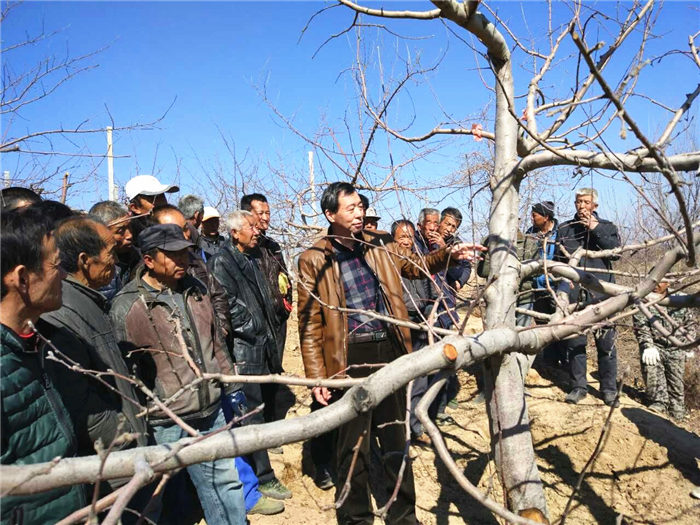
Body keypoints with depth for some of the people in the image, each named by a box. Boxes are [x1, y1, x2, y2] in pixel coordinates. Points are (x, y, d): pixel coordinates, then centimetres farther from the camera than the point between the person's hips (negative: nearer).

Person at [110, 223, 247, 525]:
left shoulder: (195, 289, 4)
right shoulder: (126, 308, -13)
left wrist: (230, 385, 15)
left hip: (213, 410, 5)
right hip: (169, 423, -4)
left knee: (228, 479, 16)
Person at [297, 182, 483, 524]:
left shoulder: (380, 243, 5)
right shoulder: (314, 260, -8)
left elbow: (415, 266, 17)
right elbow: (310, 324, -6)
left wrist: (448, 254, -1)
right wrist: (317, 376, -9)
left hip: (389, 350, 4)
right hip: (350, 358, -4)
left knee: (396, 437, 17)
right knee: (353, 444, 10)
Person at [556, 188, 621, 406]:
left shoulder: (606, 226, 10)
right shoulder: (564, 229, 13)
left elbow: (616, 251, -6)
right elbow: (557, 259, 15)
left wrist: (596, 229, -10)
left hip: (601, 292, -1)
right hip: (573, 294, 1)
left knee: (606, 342, 0)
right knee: (574, 342, 4)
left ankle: (609, 389, 13)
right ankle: (579, 386, 16)